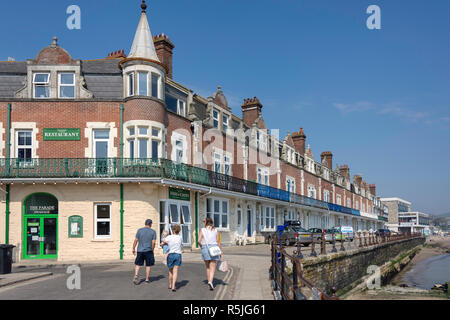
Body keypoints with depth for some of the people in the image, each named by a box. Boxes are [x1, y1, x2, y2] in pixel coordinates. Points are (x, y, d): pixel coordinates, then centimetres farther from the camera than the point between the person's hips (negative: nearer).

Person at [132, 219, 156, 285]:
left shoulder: (140, 230, 3)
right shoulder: (153, 231, 0)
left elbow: (136, 240, 1)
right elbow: (153, 242, -5)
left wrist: (133, 249, 9)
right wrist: (152, 250, 7)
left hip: (140, 250, 1)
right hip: (148, 251, -1)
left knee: (138, 264, 9)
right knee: (148, 265, 10)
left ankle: (136, 276, -10)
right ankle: (147, 279, 14)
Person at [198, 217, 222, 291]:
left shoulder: (202, 230, 0)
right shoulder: (215, 230, 4)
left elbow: (199, 241, -10)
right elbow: (218, 242, 1)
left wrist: (202, 246, 8)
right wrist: (220, 252, 8)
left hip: (205, 249, 1)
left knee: (208, 267, 17)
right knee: (213, 268, -2)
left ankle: (209, 282, 20)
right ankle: (210, 282, -22)